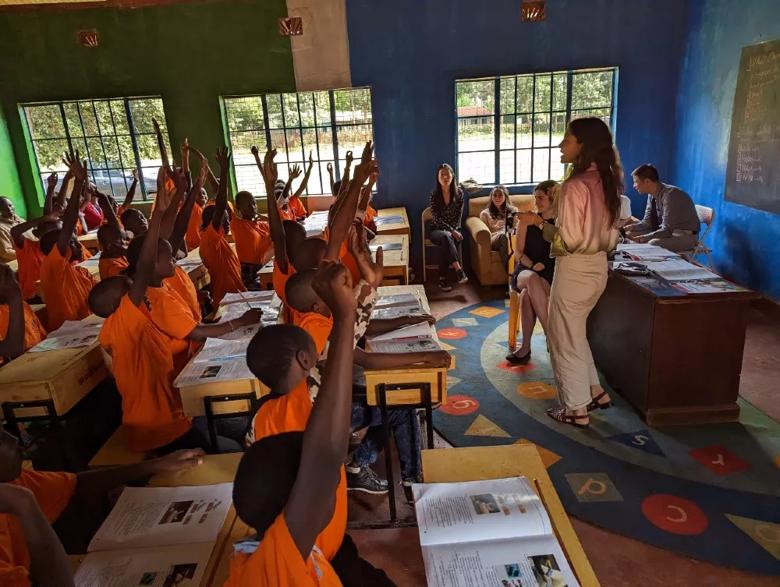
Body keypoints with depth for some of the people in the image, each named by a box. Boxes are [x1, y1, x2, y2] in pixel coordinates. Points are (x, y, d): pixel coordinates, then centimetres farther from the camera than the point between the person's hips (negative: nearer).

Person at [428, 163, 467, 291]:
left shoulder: (458, 192, -1)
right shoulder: (434, 195, -8)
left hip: (453, 229, 1)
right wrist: (452, 231, -23)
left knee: (445, 243, -34)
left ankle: (443, 278, -29)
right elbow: (437, 218, -13)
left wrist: (453, 230, -15)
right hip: (437, 230, -1)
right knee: (445, 237, -38)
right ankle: (458, 269, -42)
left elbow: (459, 215, 0)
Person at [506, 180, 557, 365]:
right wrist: (533, 266, -14)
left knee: (527, 294, -36)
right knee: (532, 279, -38)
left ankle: (526, 347, -26)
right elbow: (518, 252, 3)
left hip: (551, 275, -1)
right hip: (525, 270, 1)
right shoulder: (527, 220, 7)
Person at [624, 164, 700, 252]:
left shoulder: (670, 194, -25)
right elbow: (647, 222, 7)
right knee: (629, 234, -2)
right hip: (667, 231, 8)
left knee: (653, 243, -34)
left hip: (685, 235, -8)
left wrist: (642, 238, -35)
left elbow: (667, 230, -28)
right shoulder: (652, 195, -1)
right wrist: (630, 227, -11)